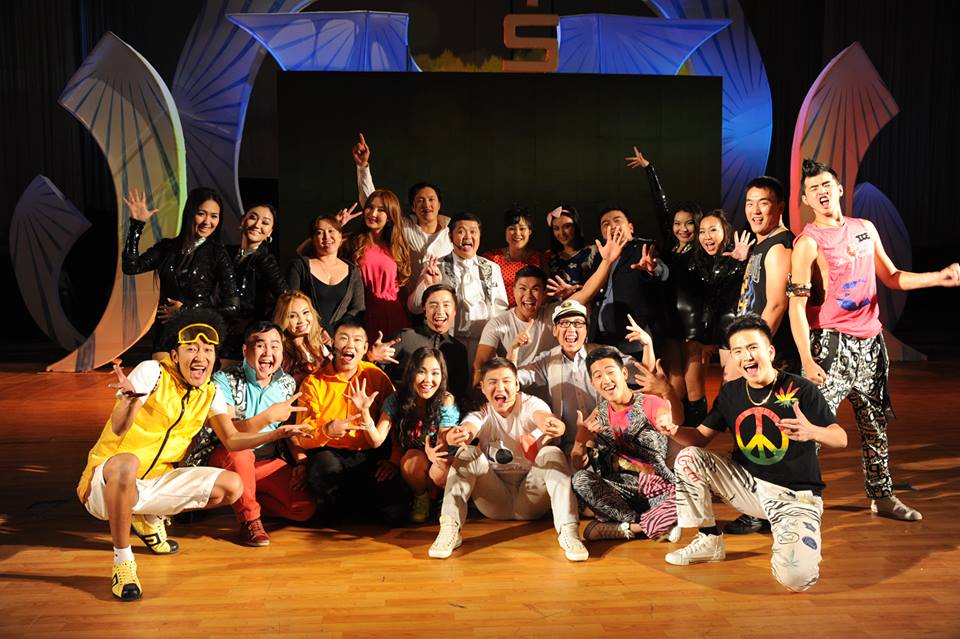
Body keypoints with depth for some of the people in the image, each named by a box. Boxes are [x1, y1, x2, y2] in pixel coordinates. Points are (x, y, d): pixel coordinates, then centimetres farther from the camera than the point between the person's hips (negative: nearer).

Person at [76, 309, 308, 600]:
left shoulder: (211, 393, 3)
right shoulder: (152, 372, -15)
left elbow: (232, 439, -1)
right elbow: (118, 428, -23)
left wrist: (275, 434, -17)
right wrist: (131, 398, -45)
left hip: (154, 483, 6)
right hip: (105, 482, -6)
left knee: (232, 486, -7)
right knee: (126, 464, -41)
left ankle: (150, 519, 16)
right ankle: (122, 560, -20)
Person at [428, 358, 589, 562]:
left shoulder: (531, 405, -4)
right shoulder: (482, 414, 0)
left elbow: (542, 416, -30)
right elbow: (469, 428, -26)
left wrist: (553, 425, -56)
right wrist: (459, 434, -52)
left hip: (531, 499, -1)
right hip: (495, 500, 1)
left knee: (552, 454, -26)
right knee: (467, 453, -20)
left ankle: (568, 531, -34)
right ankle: (449, 529, -28)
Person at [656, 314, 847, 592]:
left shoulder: (801, 390, -12)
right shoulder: (731, 392, 2)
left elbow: (840, 438, -13)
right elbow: (701, 436, 3)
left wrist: (812, 432, -37)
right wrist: (674, 431, -20)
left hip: (795, 495, -5)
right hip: (748, 483, 5)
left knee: (797, 579, -29)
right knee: (688, 459, -12)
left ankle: (789, 541, 8)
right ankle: (709, 541, 4)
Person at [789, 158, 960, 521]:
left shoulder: (865, 229, 9)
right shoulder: (808, 243, -10)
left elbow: (891, 277, 18)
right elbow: (796, 305, -15)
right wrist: (806, 360, -22)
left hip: (870, 341, 7)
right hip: (831, 344, -6)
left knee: (875, 424, 16)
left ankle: (881, 496, 30)